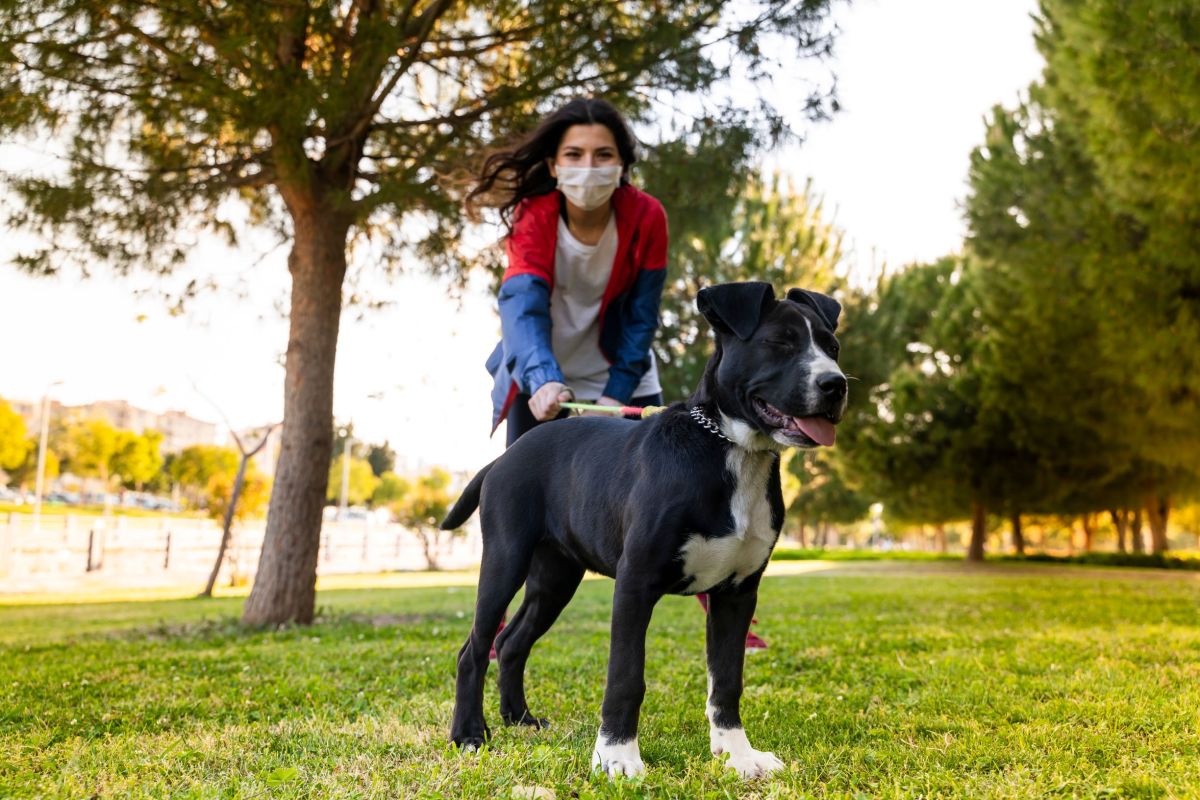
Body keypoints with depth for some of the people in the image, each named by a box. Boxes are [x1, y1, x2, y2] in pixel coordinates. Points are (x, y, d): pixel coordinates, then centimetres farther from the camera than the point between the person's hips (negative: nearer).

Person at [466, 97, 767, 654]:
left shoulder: (646, 217, -19)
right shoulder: (534, 217, -22)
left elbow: (641, 314, -13)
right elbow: (523, 308, -37)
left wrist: (617, 393, -21)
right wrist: (542, 380, -54)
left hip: (619, 375, 1)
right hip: (542, 379, 0)